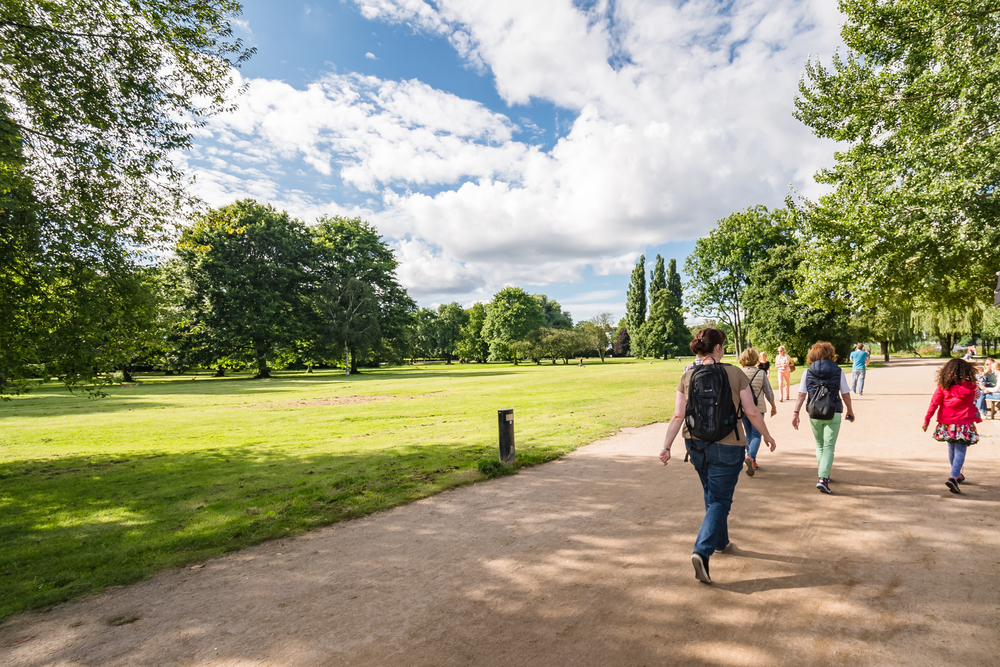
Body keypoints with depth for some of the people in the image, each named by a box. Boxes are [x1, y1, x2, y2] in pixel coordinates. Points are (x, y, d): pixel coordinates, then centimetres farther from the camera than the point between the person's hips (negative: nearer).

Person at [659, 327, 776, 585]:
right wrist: (766, 435, 11)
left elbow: (678, 416, -8)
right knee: (720, 500, 4)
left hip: (695, 445, 4)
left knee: (712, 495, 23)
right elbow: (751, 412, -5)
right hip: (727, 446, -4)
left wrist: (666, 446, -7)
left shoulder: (687, 376, -3)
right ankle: (702, 551, -11)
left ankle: (720, 541, 40)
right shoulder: (735, 374, -10)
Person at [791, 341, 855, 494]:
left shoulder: (807, 373, -1)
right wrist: (850, 412, 17)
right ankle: (823, 478, -12)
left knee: (819, 445, 20)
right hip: (833, 414, -1)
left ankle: (824, 475, 30)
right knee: (829, 447, 0)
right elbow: (846, 395, 3)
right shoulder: (838, 372, -2)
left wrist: (795, 413, 0)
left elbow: (801, 395, -4)